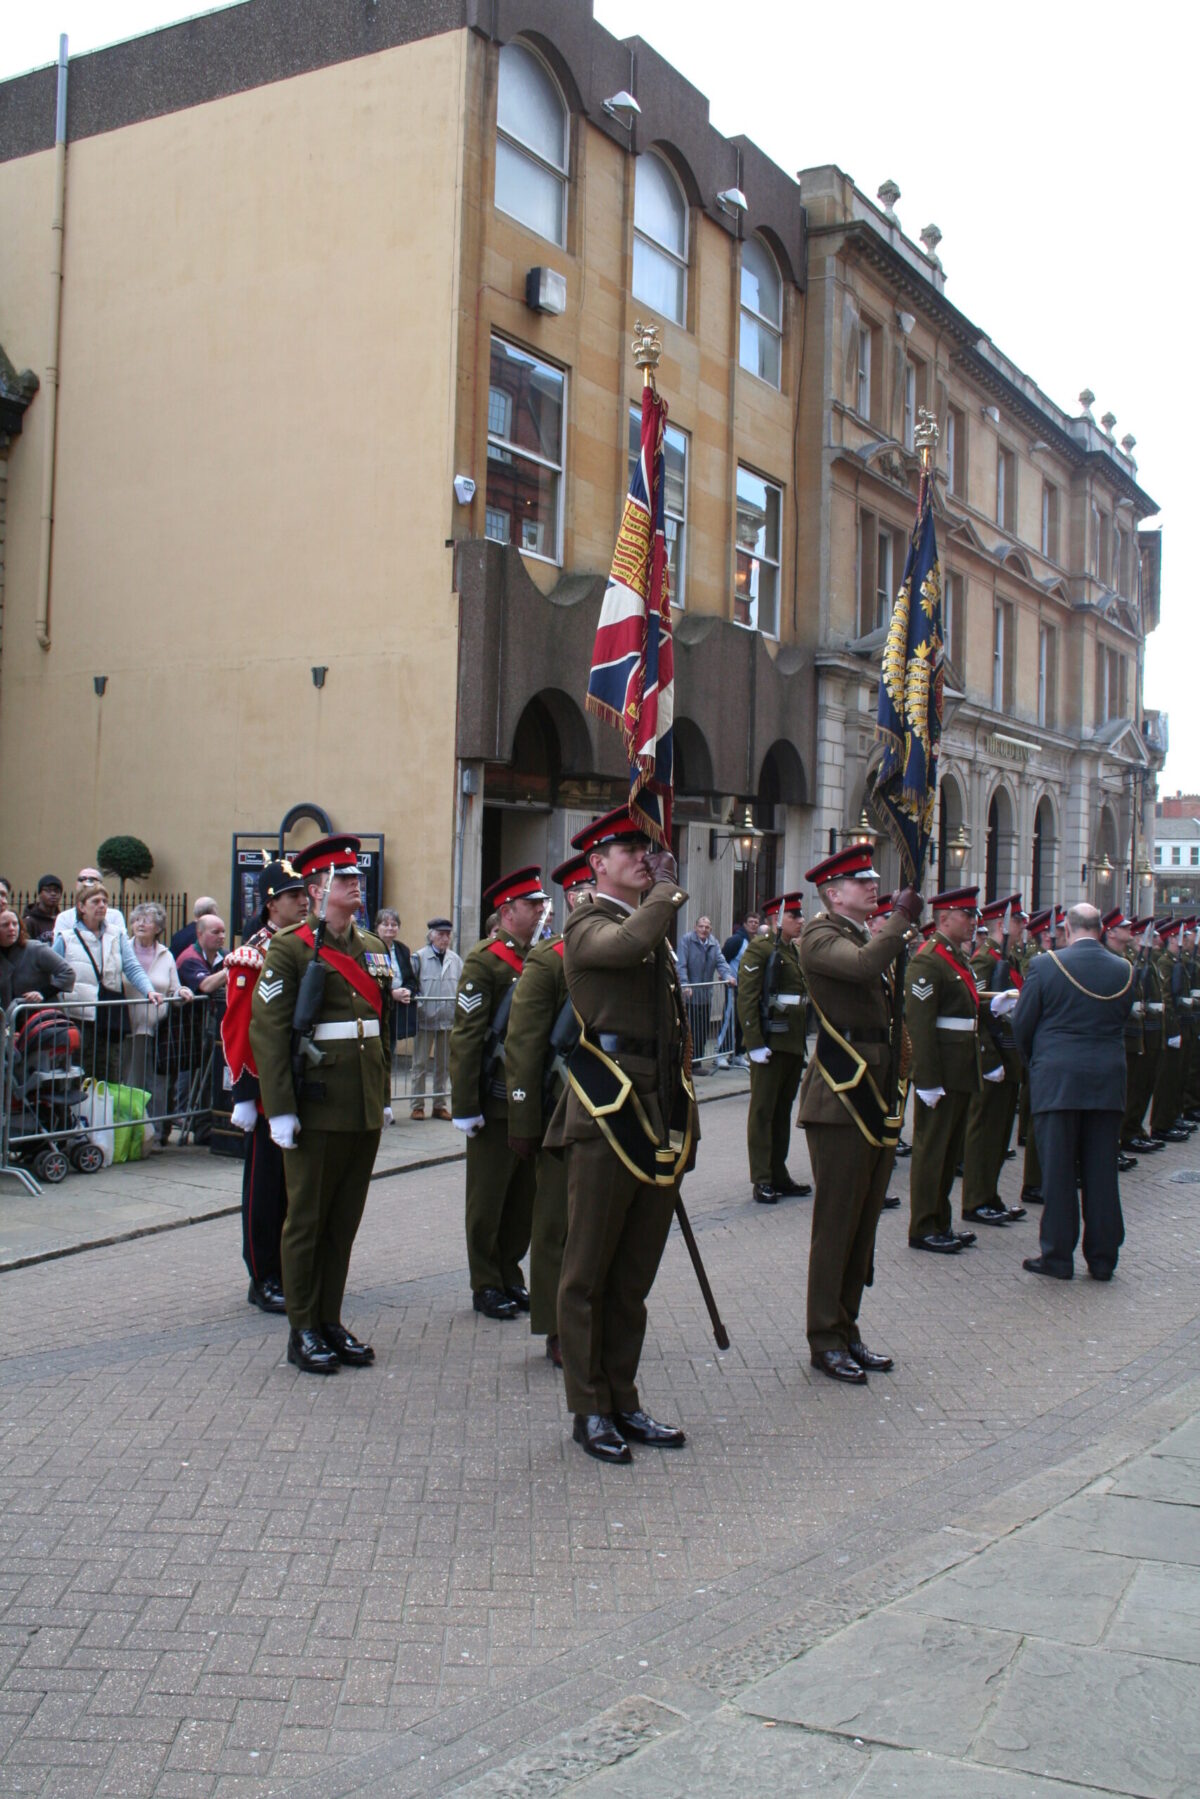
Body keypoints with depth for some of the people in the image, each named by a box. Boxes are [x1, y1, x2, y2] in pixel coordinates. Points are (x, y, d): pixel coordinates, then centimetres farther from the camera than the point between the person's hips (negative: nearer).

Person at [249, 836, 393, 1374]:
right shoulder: (290, 948, -8)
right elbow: (268, 1031, -13)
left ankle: (331, 1321, 23)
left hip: (364, 1110, 6)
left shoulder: (373, 949, 13)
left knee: (345, 1220, 13)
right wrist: (280, 1108, -17)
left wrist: (384, 1095, 16)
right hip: (316, 1106, -6)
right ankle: (303, 1331, 15)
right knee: (307, 1220, 5)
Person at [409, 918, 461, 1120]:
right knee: (420, 1064, 1)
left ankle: (440, 1105, 19)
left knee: (444, 1065, 10)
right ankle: (417, 1105, 9)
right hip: (425, 1019, -3)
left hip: (449, 1019, 3)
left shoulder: (456, 959, 10)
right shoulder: (419, 958, 0)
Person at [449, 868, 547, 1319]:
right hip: (496, 1103, -6)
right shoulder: (484, 960, -10)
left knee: (526, 1196, 12)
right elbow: (466, 1036, -13)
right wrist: (465, 1106, -15)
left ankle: (510, 1276, 25)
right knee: (488, 1199, 5)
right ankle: (487, 1285, 16)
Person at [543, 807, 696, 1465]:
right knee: (589, 1274, 2)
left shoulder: (655, 928, 20)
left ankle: (623, 1401, 22)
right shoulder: (586, 925, -5)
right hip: (606, 1118, -8)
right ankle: (590, 1410, 12)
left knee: (635, 1275, 13)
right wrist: (668, 888, -13)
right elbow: (627, 944, -30)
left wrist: (683, 1123, 18)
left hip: (660, 1122, 8)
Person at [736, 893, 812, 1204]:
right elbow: (746, 999, -15)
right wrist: (755, 1043, -20)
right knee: (763, 1111, -1)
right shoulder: (759, 949, -9)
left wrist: (803, 1039, 17)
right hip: (770, 1043, -8)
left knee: (783, 1110, 13)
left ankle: (779, 1175, 20)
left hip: (795, 1044, 8)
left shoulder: (796, 950, 16)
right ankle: (762, 1181, 3)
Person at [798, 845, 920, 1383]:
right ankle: (826, 1339, 7)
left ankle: (847, 1332, 22)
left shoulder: (866, 935, 19)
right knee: (836, 1222, -3)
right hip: (841, 1095, -9)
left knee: (863, 1222, 13)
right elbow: (865, 965, -29)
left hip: (876, 1094, 9)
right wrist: (902, 915, -19)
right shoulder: (820, 937, -10)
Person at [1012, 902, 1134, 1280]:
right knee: (1101, 1171, 9)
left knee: (1057, 1169, 4)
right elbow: (1122, 1021, 11)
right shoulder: (1124, 970, 1)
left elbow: (1022, 1024, -2)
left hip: (1057, 1079, -3)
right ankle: (1102, 1258, 15)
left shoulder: (1046, 965, -8)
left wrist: (1035, 1061, 15)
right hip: (1108, 1081, 3)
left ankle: (1058, 1256, 8)